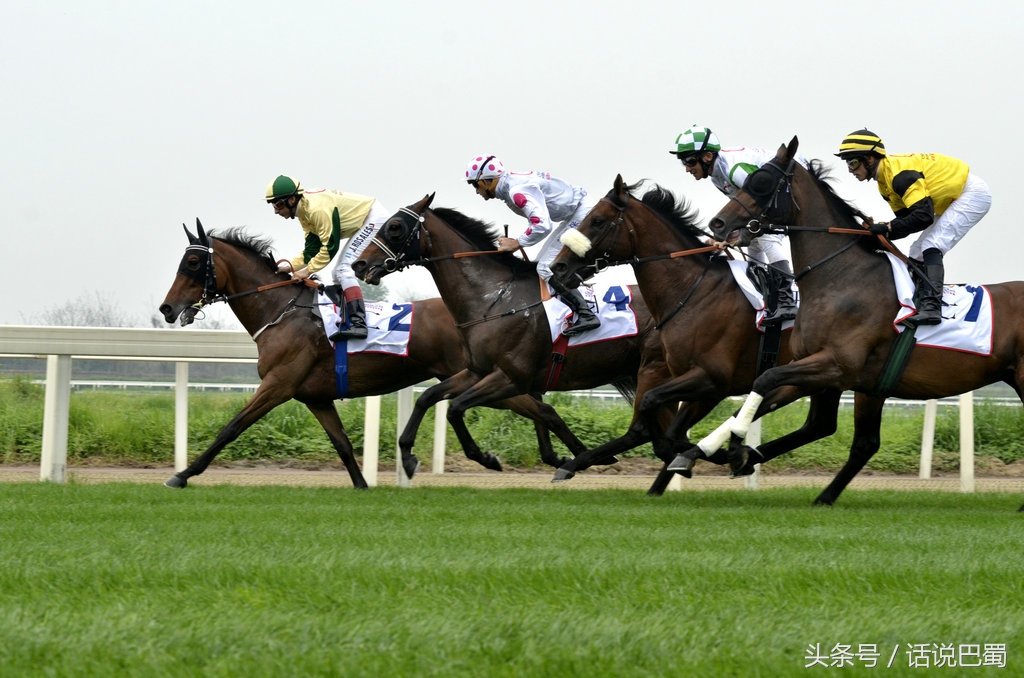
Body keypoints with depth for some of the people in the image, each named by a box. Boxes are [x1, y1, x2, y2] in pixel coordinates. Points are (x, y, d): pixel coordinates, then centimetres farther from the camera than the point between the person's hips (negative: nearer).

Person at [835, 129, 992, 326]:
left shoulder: (899, 174, -29)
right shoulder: (884, 180, 4)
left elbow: (923, 216, -35)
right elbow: (906, 217, 3)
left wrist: (885, 228, -33)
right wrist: (877, 231, -12)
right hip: (953, 201, 11)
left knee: (931, 247, -23)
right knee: (917, 253, 9)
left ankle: (931, 307, -34)